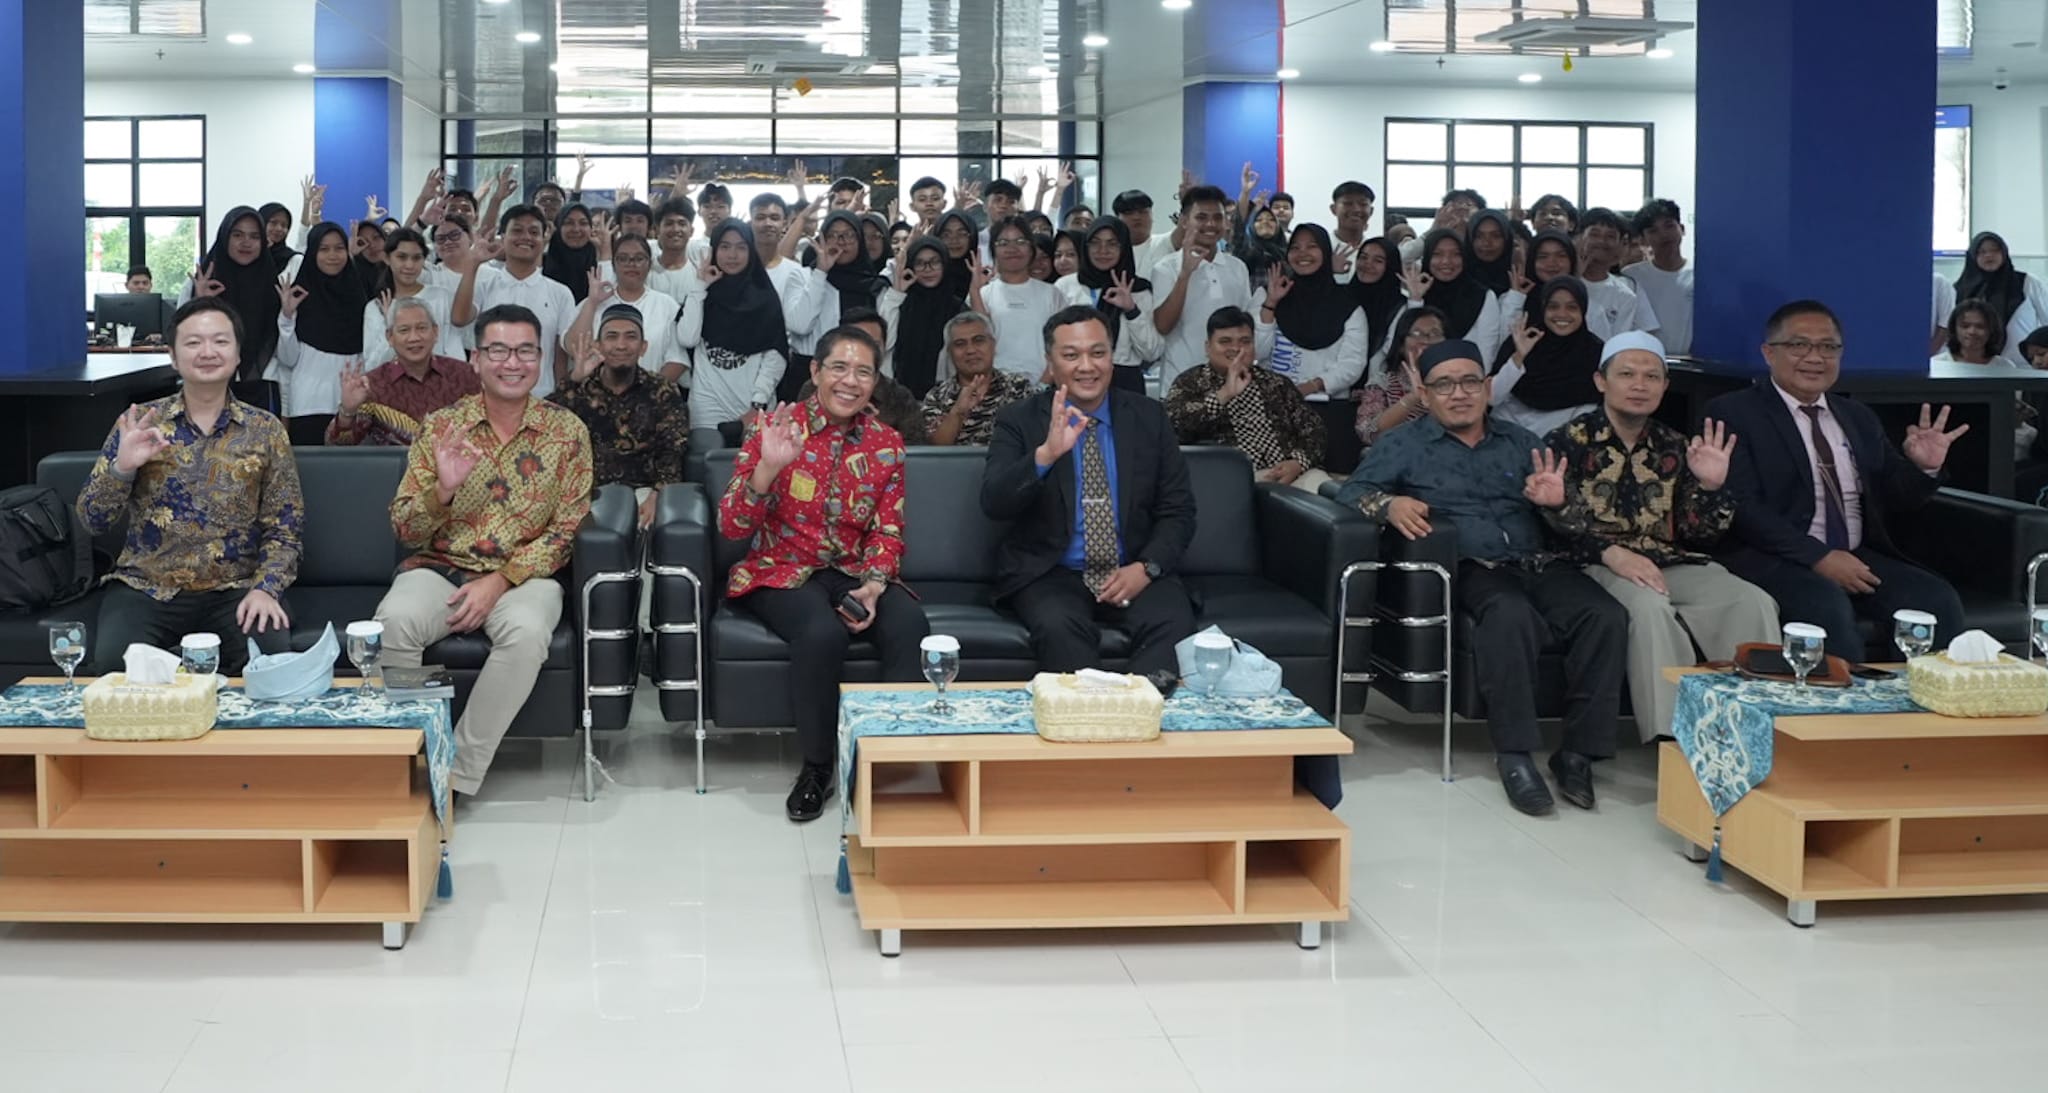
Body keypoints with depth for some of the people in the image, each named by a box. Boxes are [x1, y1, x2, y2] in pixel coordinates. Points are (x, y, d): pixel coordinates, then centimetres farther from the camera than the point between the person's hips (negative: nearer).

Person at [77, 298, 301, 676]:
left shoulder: (265, 431, 6)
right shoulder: (138, 423, 5)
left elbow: (285, 529, 4)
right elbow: (91, 520, 3)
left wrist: (266, 588, -14)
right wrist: (122, 467, -16)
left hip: (234, 590, 0)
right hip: (144, 588, 0)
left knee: (272, 657, -29)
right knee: (113, 666, -29)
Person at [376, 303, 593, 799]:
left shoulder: (567, 431, 2)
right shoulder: (440, 427, 4)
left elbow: (568, 528, -2)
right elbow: (404, 530, 4)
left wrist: (499, 582, -15)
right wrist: (443, 489, -18)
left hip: (524, 575, -1)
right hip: (439, 568, 1)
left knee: (527, 632, -35)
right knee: (393, 622, -32)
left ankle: (459, 773, -22)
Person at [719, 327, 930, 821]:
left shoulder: (886, 443, 6)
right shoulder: (775, 428, -4)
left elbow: (888, 531, 6)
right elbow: (731, 526, -8)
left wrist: (872, 587, -15)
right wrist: (767, 468, -25)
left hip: (856, 573, 3)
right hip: (784, 574, -3)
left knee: (911, 628, -30)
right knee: (822, 633, -35)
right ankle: (817, 766, -14)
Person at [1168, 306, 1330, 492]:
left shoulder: (1278, 383, 24)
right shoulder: (1191, 383, 14)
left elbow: (1312, 428, 15)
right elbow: (1173, 426, -5)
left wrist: (1298, 462, -7)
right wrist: (1224, 394, -9)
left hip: (1290, 471, 2)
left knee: (1323, 490, -30)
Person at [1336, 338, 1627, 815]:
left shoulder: (1519, 441, 24)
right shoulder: (1403, 445, 15)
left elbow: (1563, 512, 21)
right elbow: (1351, 491, 4)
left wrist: (1557, 499, -4)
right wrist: (1389, 503, -18)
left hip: (1539, 564, 4)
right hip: (1470, 570, -4)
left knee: (1606, 616, -26)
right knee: (1511, 614, -39)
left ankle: (1578, 752, -19)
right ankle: (1514, 753, -30)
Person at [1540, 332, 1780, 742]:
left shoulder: (1674, 447, 17)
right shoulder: (1570, 441, 4)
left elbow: (1697, 538, 14)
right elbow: (1559, 519, -8)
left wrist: (1711, 487, -5)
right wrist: (1614, 554, -24)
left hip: (1673, 564, 5)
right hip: (1598, 565, -5)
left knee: (1754, 603, -21)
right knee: (1649, 606, -37)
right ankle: (1670, 736, -36)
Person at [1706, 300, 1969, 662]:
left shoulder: (1858, 418, 20)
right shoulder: (1734, 414, 0)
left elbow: (1893, 500, 21)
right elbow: (1742, 507, -11)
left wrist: (1924, 468, -2)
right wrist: (1819, 558, -18)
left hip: (1858, 557, 6)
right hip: (1773, 560, -6)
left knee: (1938, 601, -19)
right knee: (1828, 606, -35)